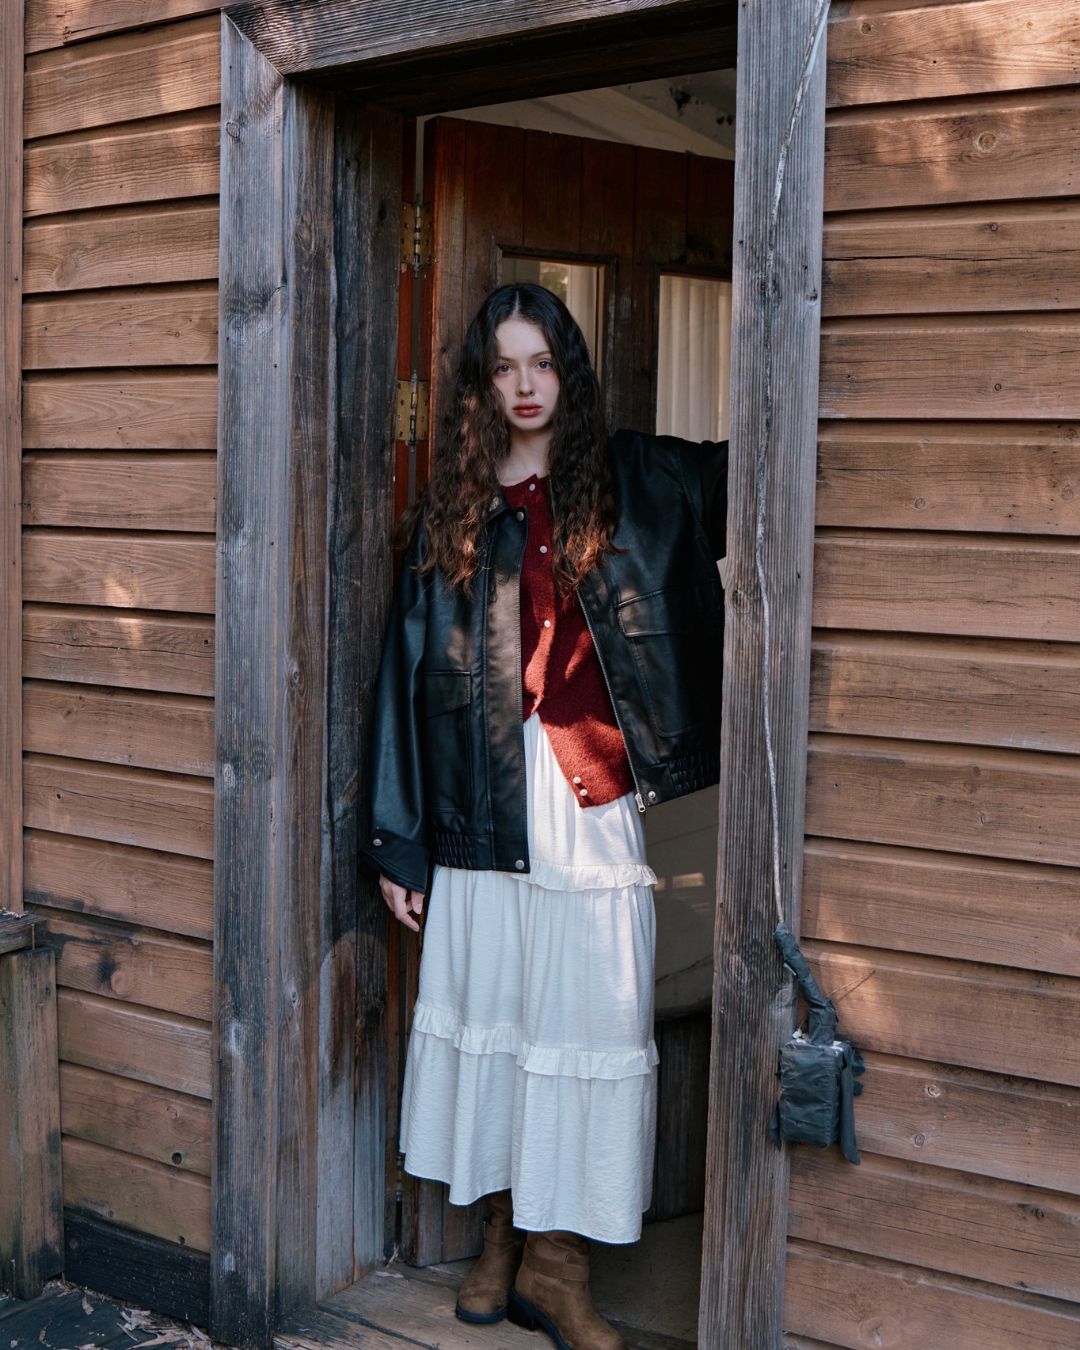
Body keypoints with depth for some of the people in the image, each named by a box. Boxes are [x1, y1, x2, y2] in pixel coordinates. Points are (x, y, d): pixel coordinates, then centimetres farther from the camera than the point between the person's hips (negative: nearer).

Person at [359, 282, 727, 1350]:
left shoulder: (631, 485, 6)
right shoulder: (452, 510, 7)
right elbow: (411, 670, 5)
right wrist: (395, 841, 2)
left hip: (589, 802, -1)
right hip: (484, 810, 1)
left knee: (584, 1017, 0)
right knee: (489, 1011, 7)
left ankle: (557, 1264, 13)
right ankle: (501, 1240, 24)